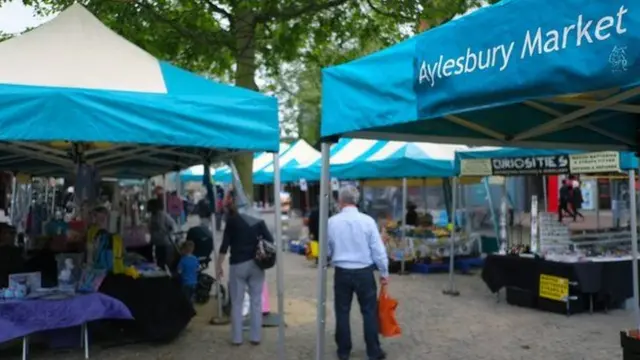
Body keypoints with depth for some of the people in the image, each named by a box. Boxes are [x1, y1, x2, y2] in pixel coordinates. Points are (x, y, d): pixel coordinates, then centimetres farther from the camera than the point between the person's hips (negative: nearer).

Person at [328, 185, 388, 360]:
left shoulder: (332, 222, -5)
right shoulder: (367, 220, -8)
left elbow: (326, 250, 3)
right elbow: (378, 249, -6)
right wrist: (384, 272, 5)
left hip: (342, 272, 1)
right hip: (364, 272, -1)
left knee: (342, 312, 12)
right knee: (369, 311, 9)